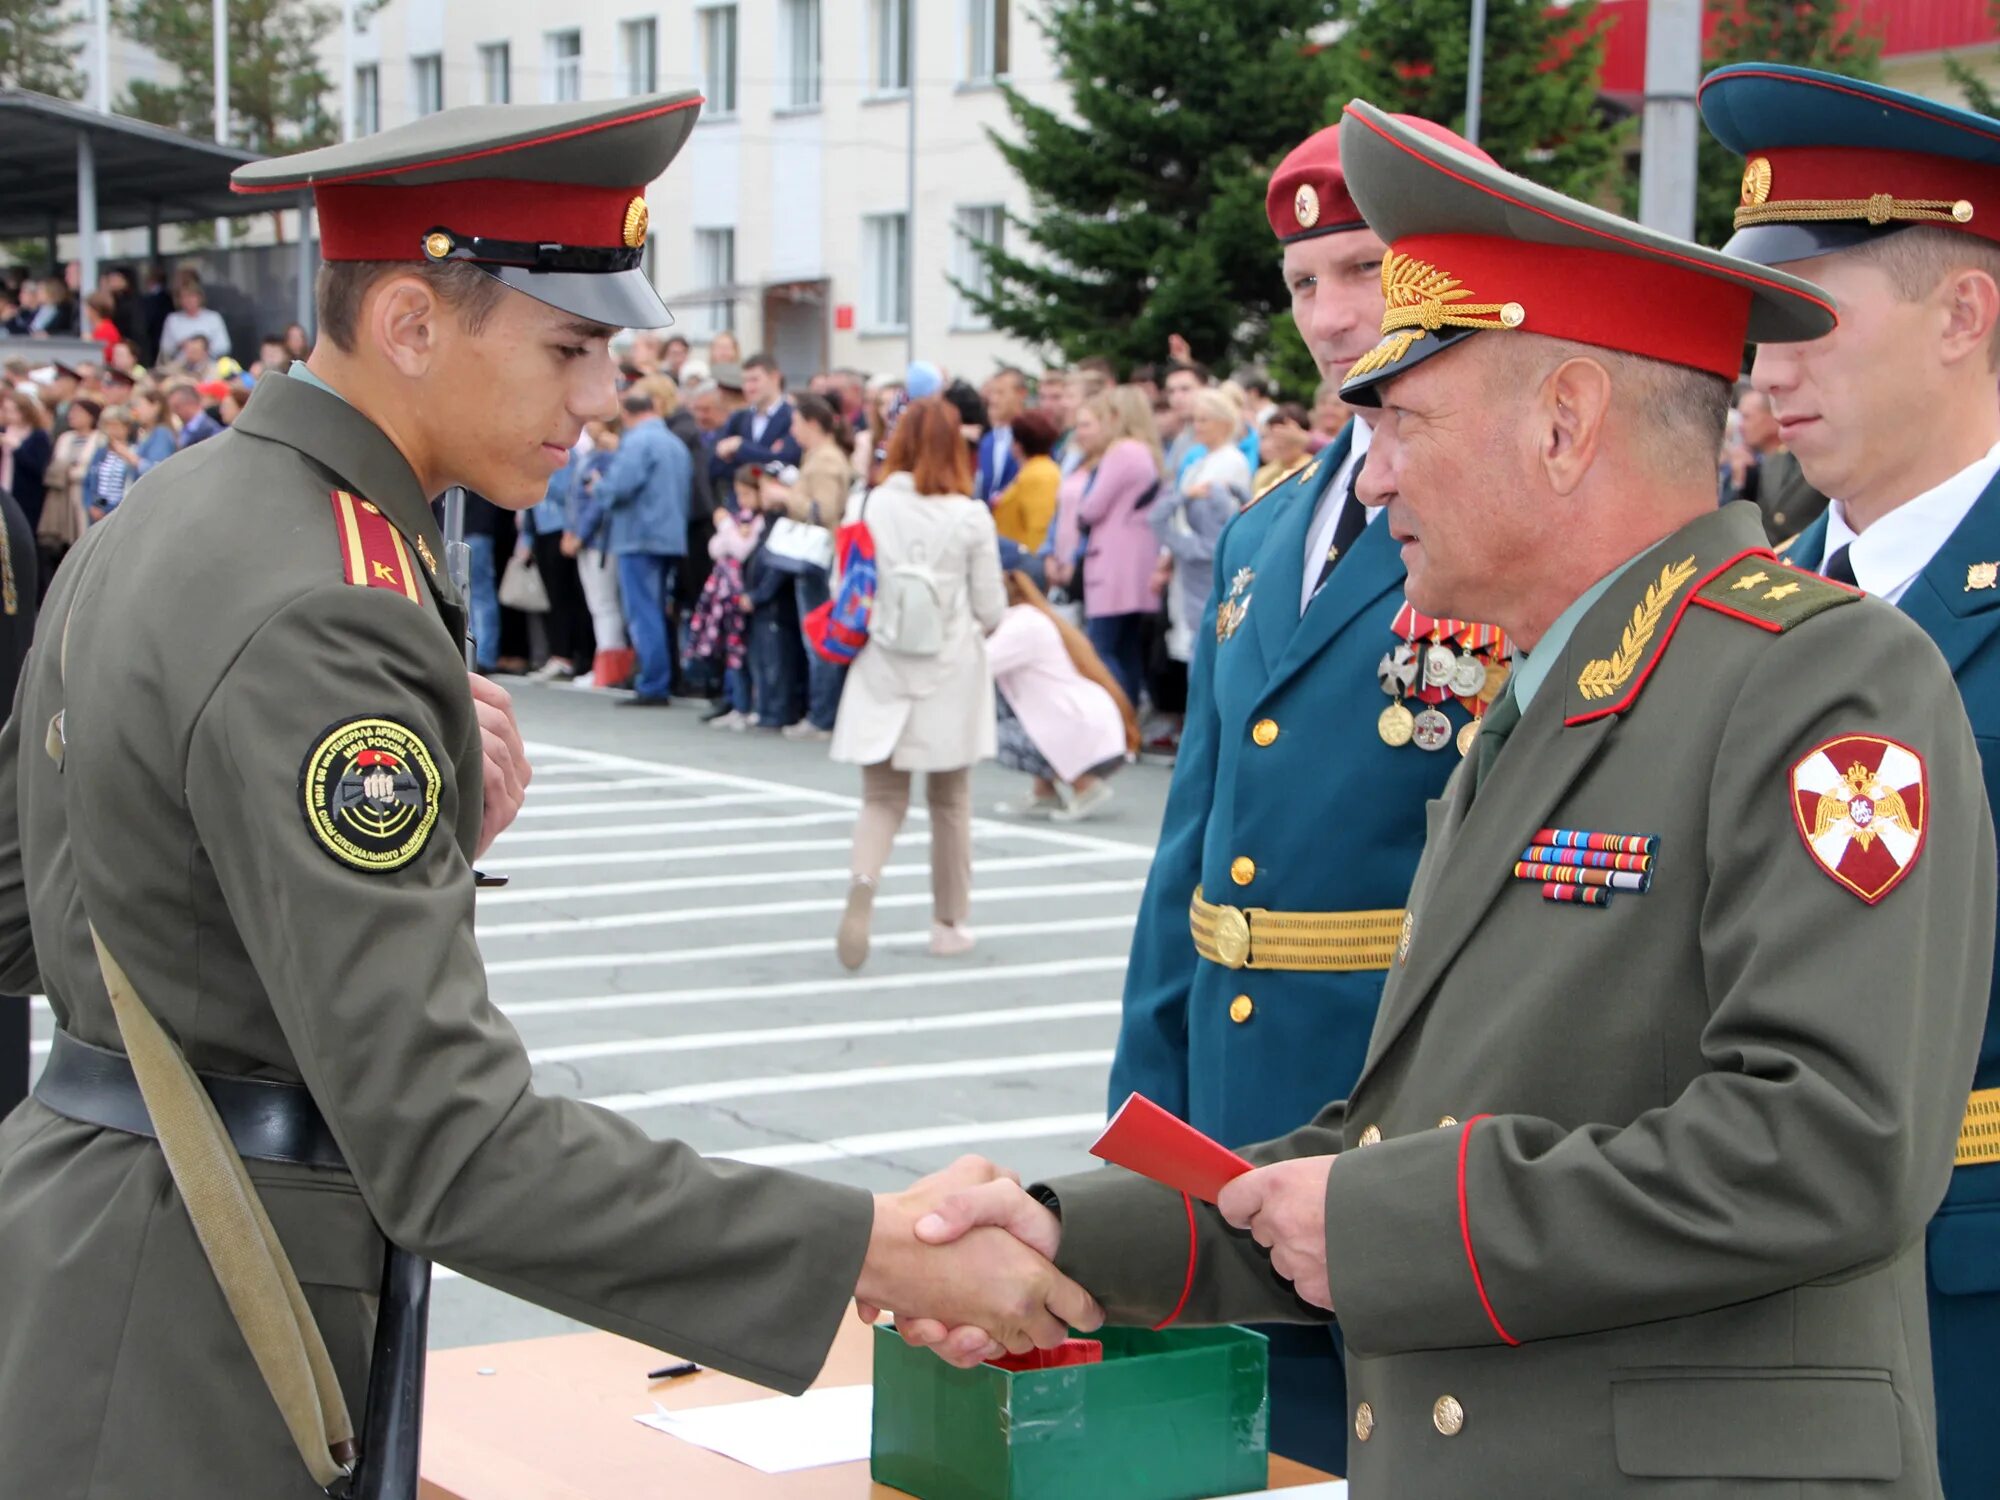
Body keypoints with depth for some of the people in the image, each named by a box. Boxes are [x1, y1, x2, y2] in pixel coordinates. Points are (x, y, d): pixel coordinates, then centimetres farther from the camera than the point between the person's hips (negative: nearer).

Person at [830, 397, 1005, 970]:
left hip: (881, 675, 1)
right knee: (950, 801, 14)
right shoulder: (970, 517, -10)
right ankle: (949, 923, 21)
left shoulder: (867, 508, -6)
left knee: (882, 799, 9)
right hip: (950, 675, -1)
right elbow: (991, 609, -4)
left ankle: (862, 881, -19)